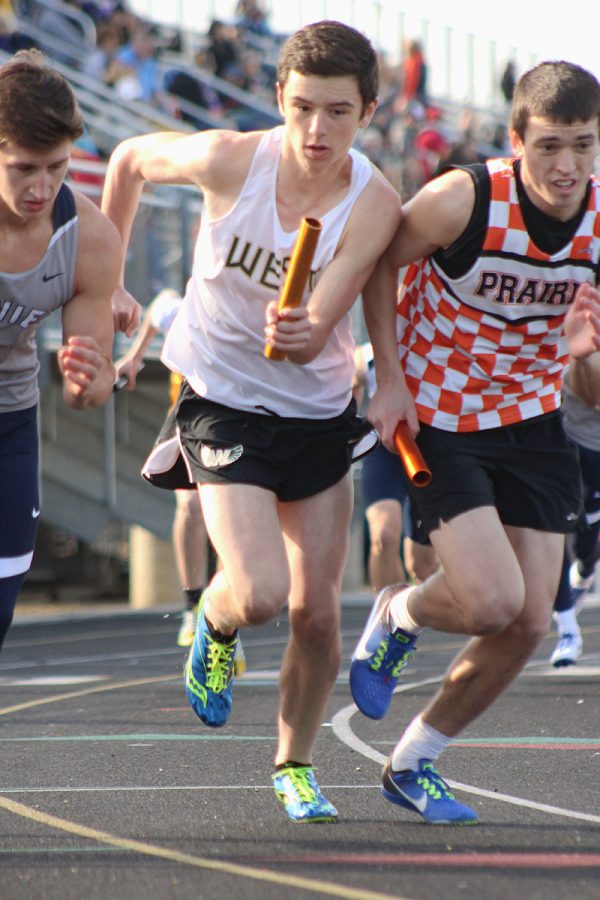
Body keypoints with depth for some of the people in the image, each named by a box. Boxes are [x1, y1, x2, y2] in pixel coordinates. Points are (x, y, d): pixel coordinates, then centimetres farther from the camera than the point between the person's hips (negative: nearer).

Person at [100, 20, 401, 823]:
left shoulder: (374, 205, -18)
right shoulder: (230, 161, -19)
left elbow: (311, 339, -23)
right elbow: (132, 158, 3)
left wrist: (297, 332, -47)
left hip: (319, 416, 2)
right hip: (222, 404, -2)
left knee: (317, 612, 3)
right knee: (259, 594, -19)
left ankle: (295, 765, 28)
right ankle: (215, 629, 18)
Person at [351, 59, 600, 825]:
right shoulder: (464, 201, -23)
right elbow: (378, 264, -5)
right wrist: (390, 380, -9)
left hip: (531, 423, 5)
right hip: (436, 421, -5)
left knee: (529, 624, 1)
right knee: (492, 602, -18)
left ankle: (412, 764, 22)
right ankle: (397, 616, 19)